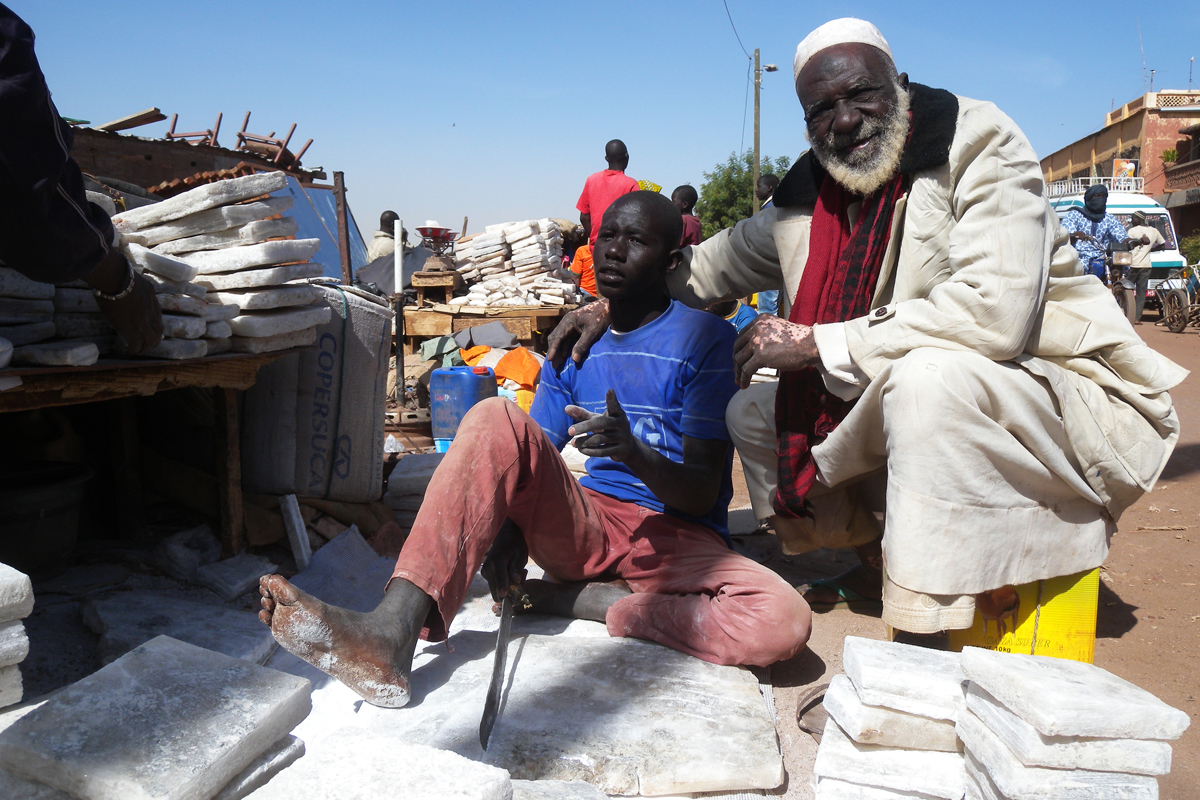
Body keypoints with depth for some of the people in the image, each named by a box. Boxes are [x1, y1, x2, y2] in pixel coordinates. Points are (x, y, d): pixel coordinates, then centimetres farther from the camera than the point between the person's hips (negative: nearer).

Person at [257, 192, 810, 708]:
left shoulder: (703, 339, -4)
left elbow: (702, 493, -9)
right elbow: (531, 454, 7)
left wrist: (634, 452, -30)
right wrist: (508, 529, -15)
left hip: (676, 537, -2)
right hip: (585, 523, 3)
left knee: (785, 622, -33)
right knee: (497, 420, -24)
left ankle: (572, 599, -19)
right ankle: (395, 630, -39)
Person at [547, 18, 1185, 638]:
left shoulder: (978, 143, -15)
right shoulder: (809, 196, 3)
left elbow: (993, 313, -30)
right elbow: (714, 264, 18)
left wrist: (816, 344, -24)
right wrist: (611, 303, 9)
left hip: (1050, 386, -7)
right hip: (908, 404, 7)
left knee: (929, 374, -37)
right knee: (751, 413, 5)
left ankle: (925, 635, -24)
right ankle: (875, 565, 15)